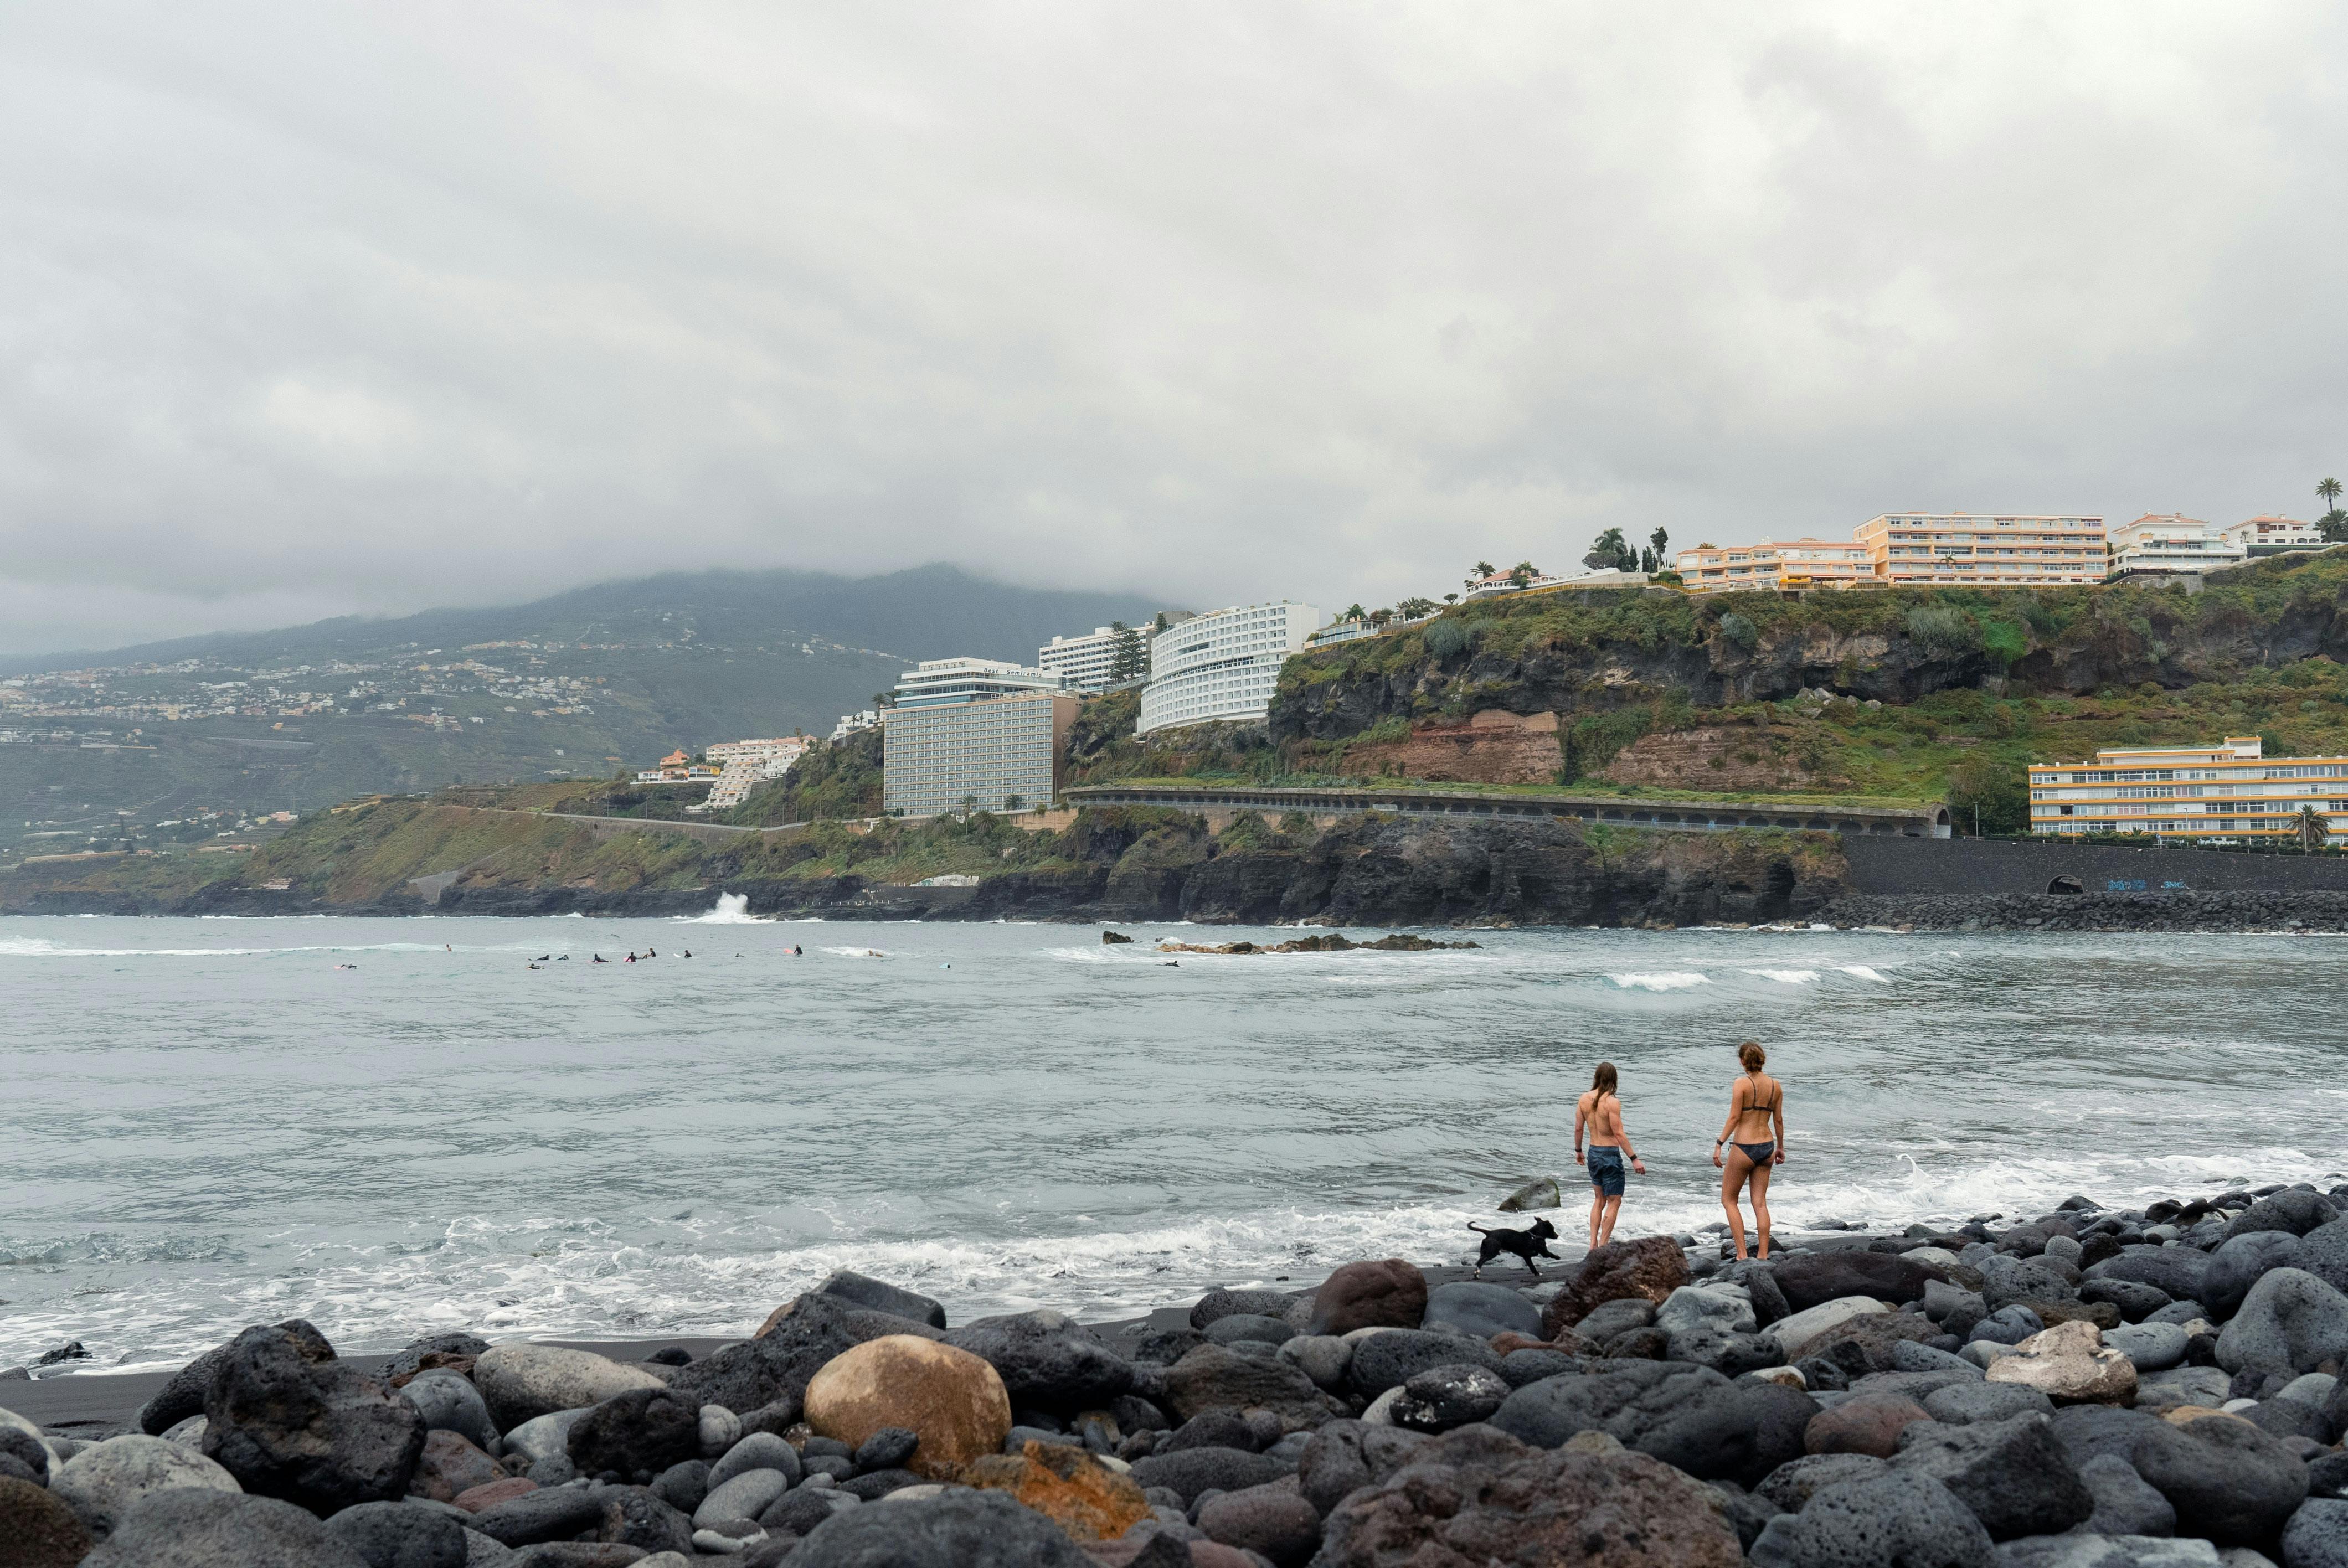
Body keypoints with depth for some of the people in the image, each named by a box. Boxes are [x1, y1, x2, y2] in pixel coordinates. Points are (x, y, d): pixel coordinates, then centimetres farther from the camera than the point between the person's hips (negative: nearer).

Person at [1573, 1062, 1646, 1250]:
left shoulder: (1584, 1099, 0)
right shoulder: (1612, 1102, -19)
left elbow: (1578, 1129, 7)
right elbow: (1619, 1134, -19)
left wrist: (1578, 1151, 22)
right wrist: (1634, 1159, -15)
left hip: (1593, 1153, 7)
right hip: (1610, 1155, -7)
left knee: (1599, 1200, 19)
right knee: (1614, 1202, 4)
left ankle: (1593, 1245, 17)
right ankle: (1603, 1246, 3)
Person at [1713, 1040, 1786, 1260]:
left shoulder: (1742, 1083, -13)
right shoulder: (1775, 1085, 3)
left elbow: (1734, 1118, -16)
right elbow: (1778, 1120, 10)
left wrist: (1719, 1144, -13)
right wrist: (1780, 1147, 22)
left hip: (1744, 1148, -5)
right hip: (1766, 1147, 6)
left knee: (1728, 1200, 8)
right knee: (1760, 1203, 12)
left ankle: (1742, 1254, 1)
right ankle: (1763, 1256, 9)